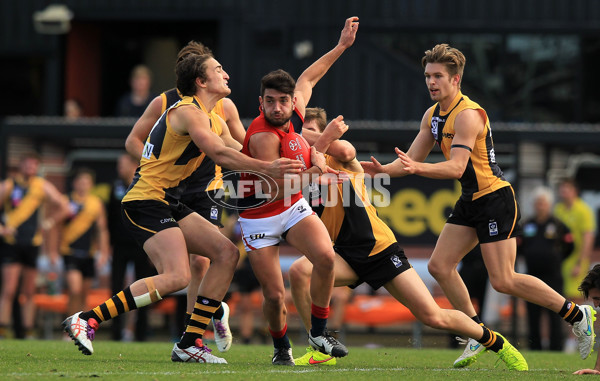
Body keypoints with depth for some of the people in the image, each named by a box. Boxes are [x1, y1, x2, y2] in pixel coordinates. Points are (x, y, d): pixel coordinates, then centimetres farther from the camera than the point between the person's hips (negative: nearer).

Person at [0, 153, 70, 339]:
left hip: (32, 243, 3)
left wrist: (48, 222, 4)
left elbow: (64, 208, 12)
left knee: (29, 292, 6)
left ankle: (28, 332, 11)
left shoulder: (43, 186, 6)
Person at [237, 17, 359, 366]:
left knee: (325, 256, -22)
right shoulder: (263, 136, -29)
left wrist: (341, 46, 19)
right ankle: (281, 347, 22)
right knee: (274, 294, -8)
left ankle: (319, 331, -3)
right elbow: (276, 188, -27)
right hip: (259, 216, -5)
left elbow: (308, 77, 13)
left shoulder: (296, 110, -9)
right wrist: (313, 168, -30)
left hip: (294, 206, 5)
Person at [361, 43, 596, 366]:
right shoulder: (432, 116, 9)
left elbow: (456, 168, -28)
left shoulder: (468, 115, -20)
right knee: (440, 266, 2)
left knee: (503, 281, -13)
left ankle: (576, 314, 1)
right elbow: (412, 159, 12)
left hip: (495, 199, -9)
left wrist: (418, 168, -41)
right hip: (470, 202, 9)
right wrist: (383, 169, -7)